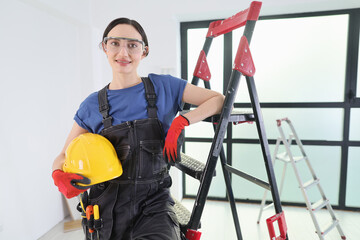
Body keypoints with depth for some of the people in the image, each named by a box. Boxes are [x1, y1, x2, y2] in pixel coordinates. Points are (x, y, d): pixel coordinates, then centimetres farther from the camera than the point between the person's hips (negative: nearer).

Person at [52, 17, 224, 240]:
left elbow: (219, 100, -2)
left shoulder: (164, 86, -3)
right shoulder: (93, 105, 0)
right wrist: (60, 176, -14)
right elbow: (64, 156, 9)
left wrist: (181, 121, -16)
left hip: (153, 200, -1)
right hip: (108, 205, 2)